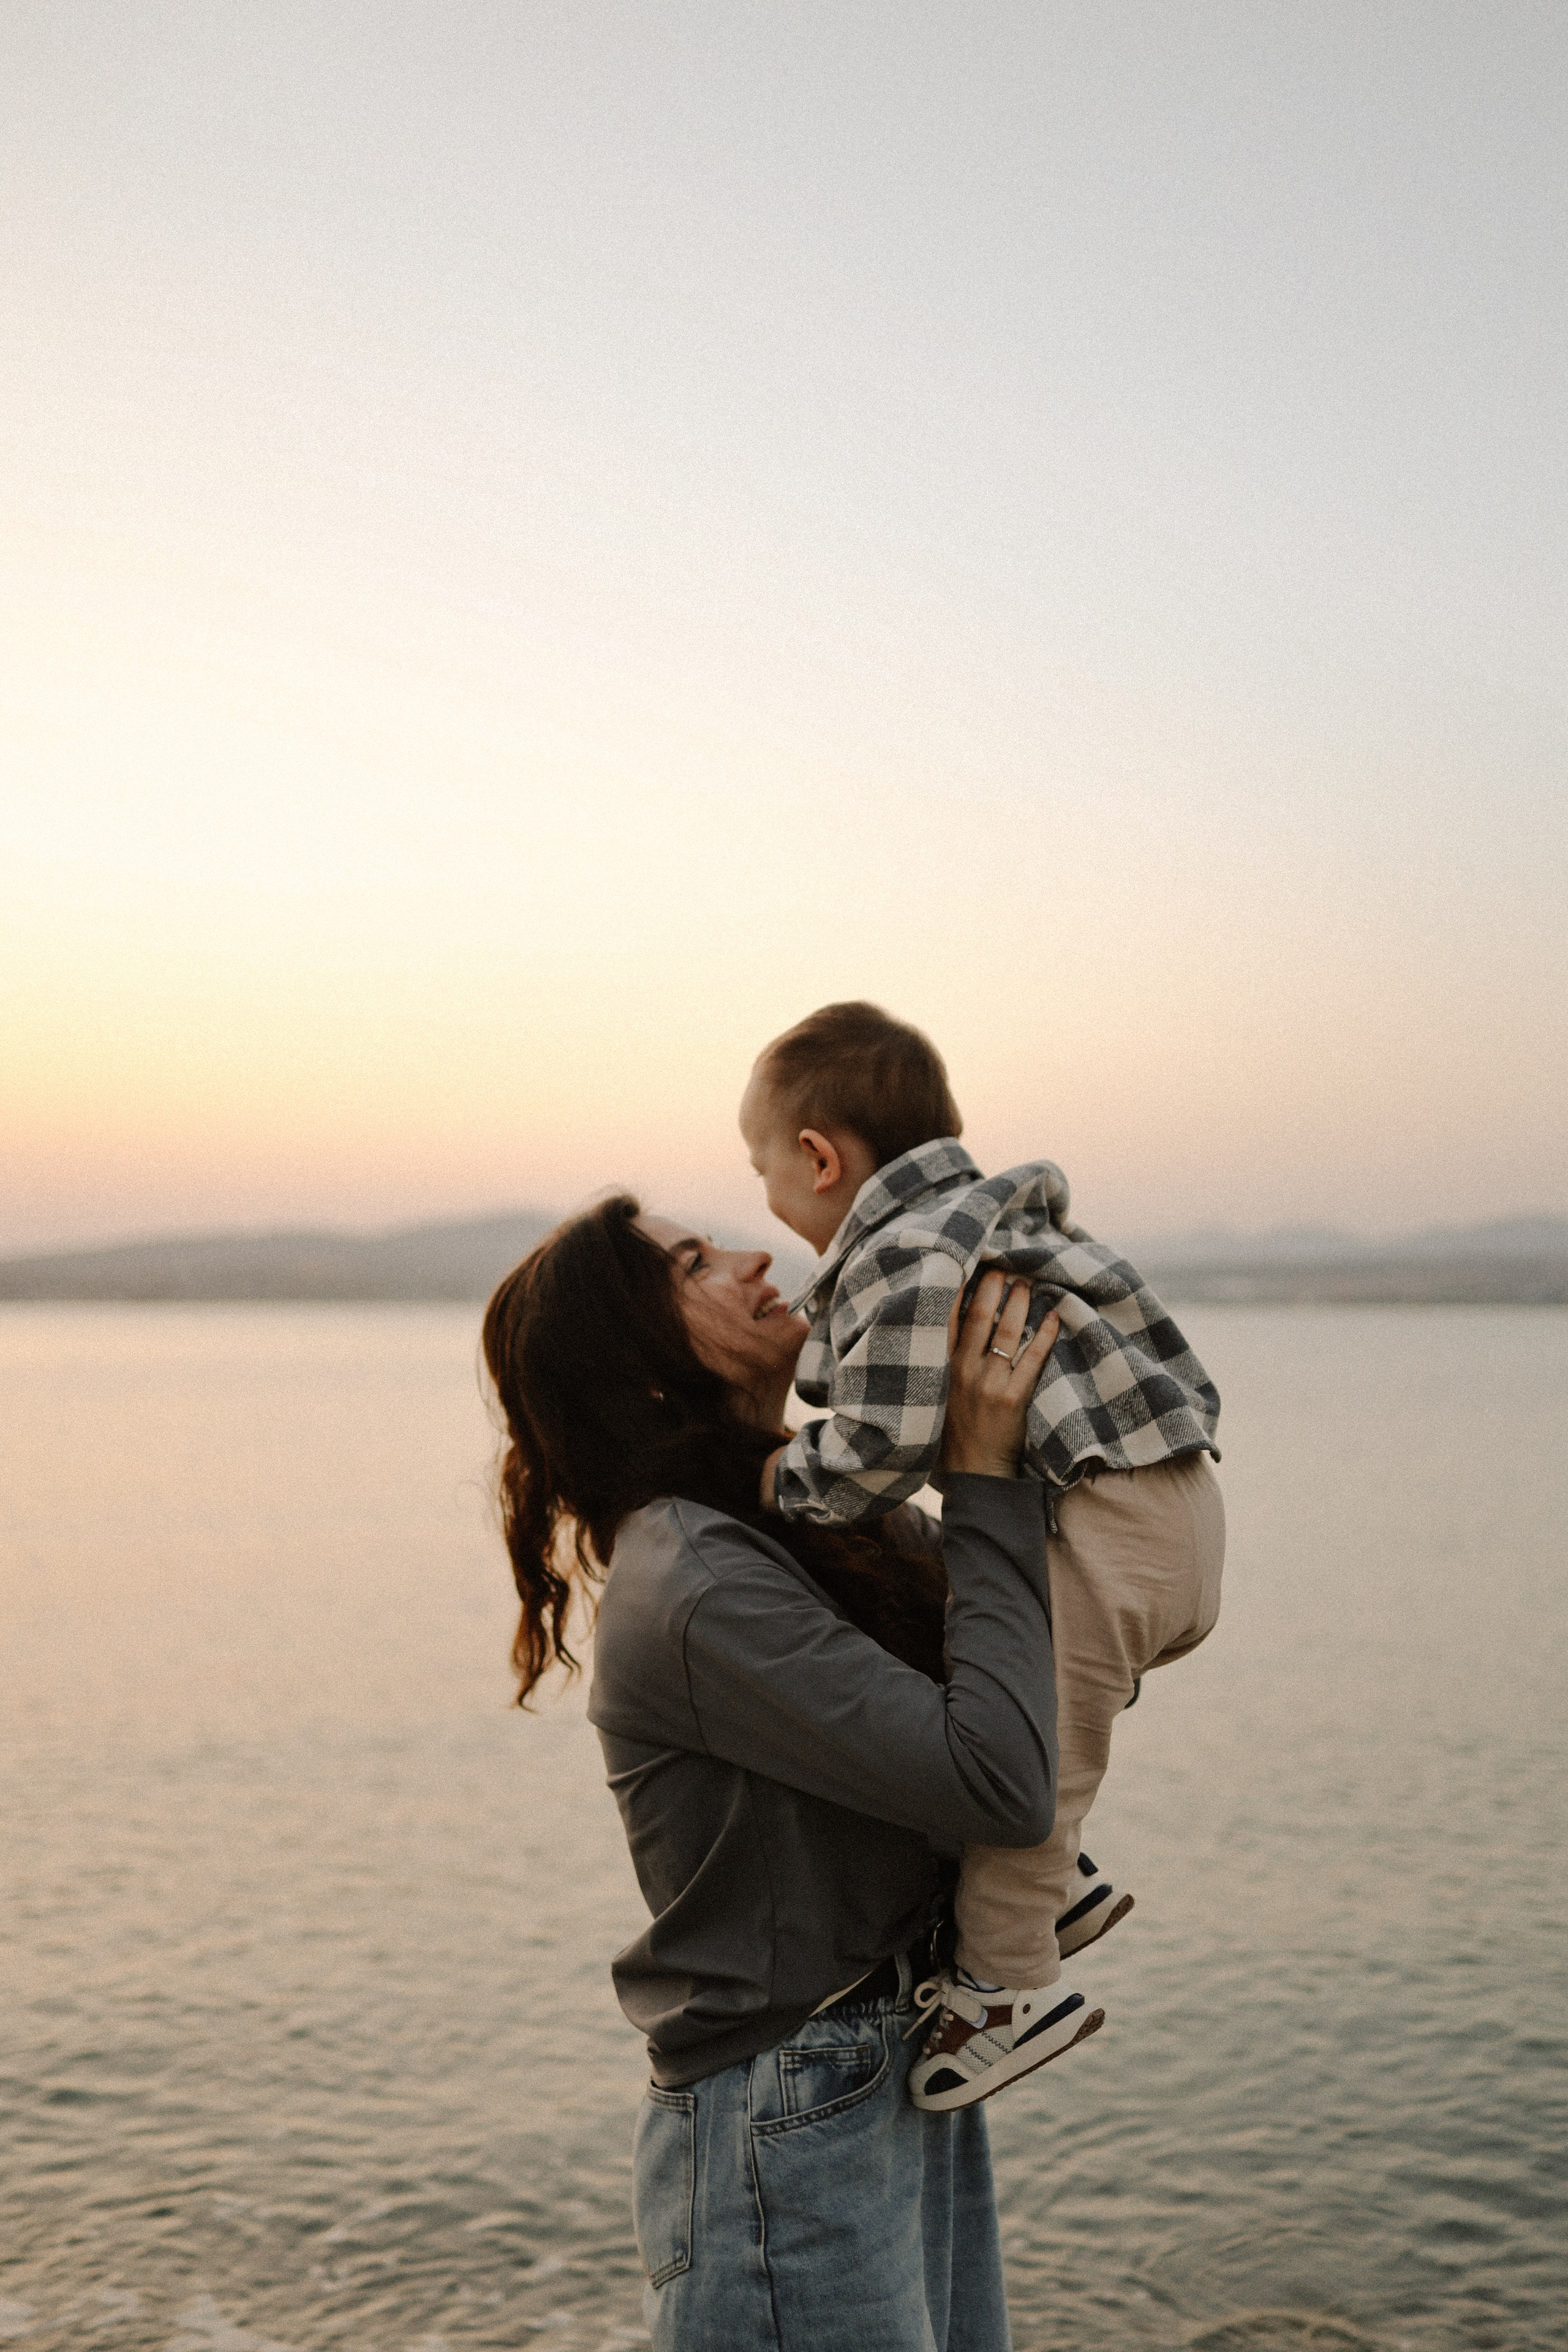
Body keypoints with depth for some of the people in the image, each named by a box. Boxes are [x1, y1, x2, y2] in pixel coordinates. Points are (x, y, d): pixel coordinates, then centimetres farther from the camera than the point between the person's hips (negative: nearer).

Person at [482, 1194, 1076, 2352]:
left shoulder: (804, 1510, 4)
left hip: (906, 2078, 9)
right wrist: (985, 1476, -22)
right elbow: (997, 1779, -27)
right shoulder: (695, 1587, -24)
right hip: (792, 2134, -9)